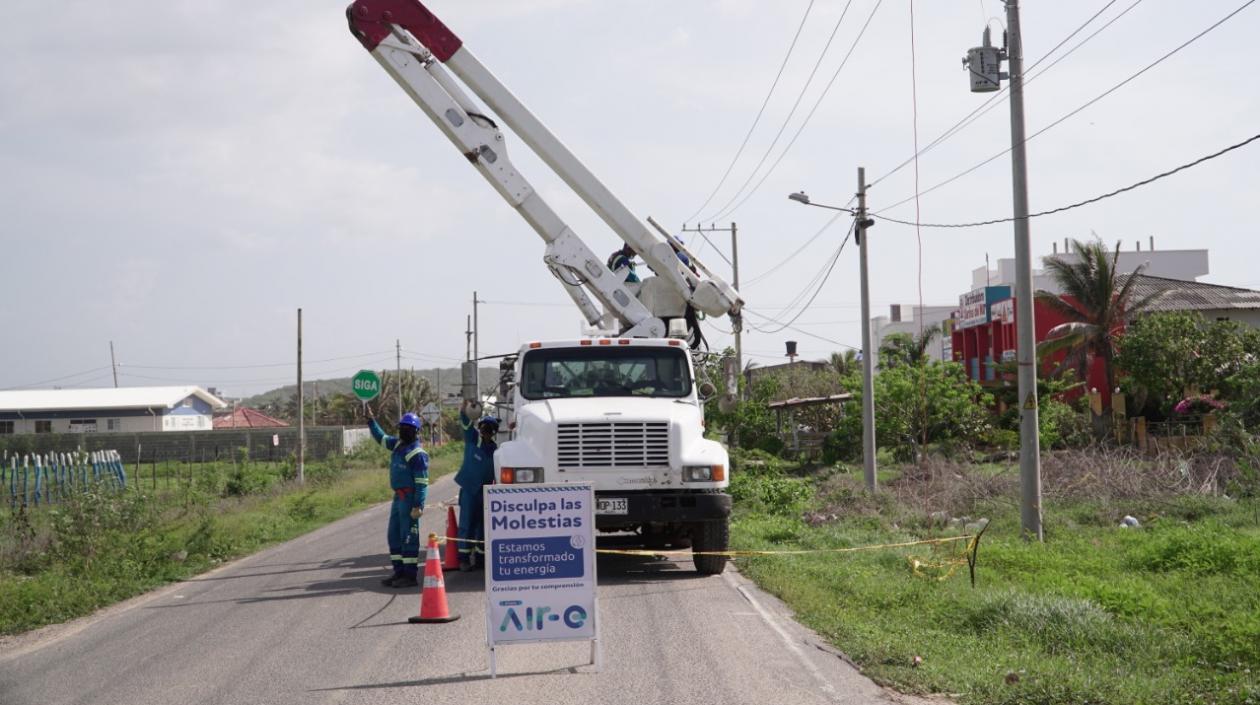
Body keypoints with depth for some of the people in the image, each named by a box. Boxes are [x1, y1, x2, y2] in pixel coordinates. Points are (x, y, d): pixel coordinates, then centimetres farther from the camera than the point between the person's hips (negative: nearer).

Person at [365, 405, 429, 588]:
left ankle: (410, 575, -2)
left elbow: (422, 482, -17)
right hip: (398, 496, 10)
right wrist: (371, 420, 23)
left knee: (408, 536, -6)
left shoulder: (417, 453, -14)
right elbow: (381, 437, 31)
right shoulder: (398, 444, 12)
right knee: (394, 535, 13)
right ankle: (399, 571, 20)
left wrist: (418, 505, -22)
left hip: (410, 498, -10)